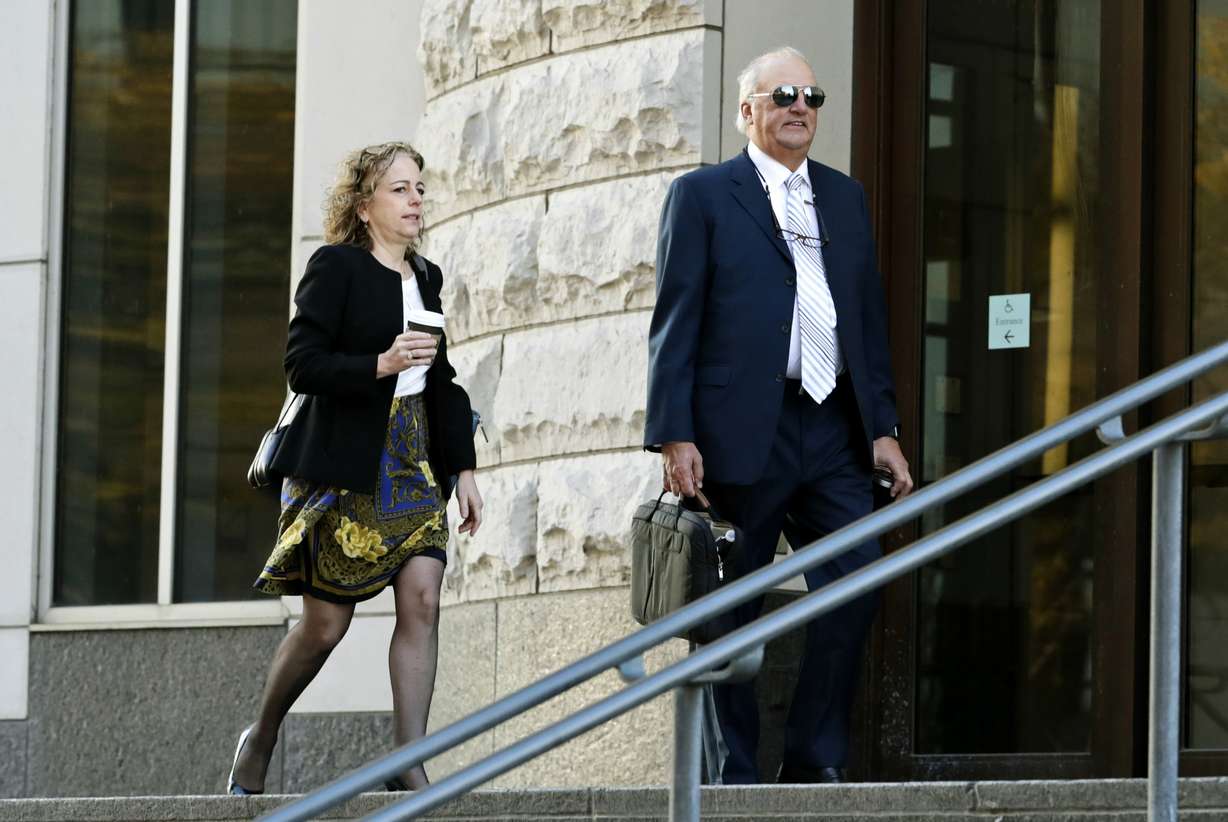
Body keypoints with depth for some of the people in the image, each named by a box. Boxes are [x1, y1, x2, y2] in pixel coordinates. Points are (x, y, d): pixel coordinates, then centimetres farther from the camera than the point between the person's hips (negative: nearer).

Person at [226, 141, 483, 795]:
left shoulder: (426, 277, 15)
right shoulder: (335, 267, -5)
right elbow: (302, 365, -13)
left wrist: (463, 468, 15)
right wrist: (381, 365, -25)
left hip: (412, 462, 5)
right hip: (342, 466, -5)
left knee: (422, 600, -12)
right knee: (326, 623, -1)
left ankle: (409, 766, -13)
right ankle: (260, 739, 24)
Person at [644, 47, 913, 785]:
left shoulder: (845, 197, 18)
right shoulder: (702, 195, 3)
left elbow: (871, 317, 17)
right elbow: (675, 322, -2)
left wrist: (884, 426, 9)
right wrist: (675, 437, -10)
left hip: (834, 432, 4)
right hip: (742, 434, -4)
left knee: (857, 586, -5)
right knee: (731, 612, 1)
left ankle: (816, 761, 5)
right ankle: (733, 773, 8)